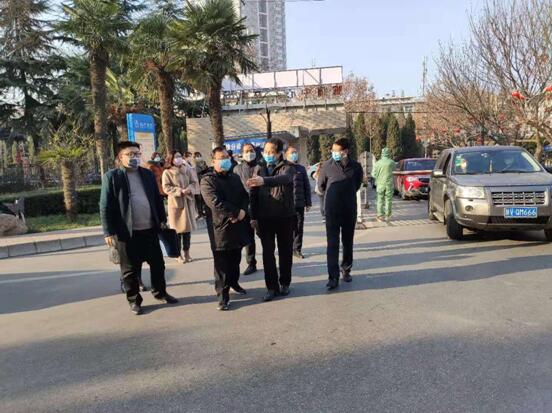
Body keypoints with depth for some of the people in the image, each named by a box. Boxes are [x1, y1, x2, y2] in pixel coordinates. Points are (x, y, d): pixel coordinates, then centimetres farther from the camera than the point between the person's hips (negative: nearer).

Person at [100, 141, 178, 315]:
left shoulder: (148, 174, 9)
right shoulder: (112, 177, -5)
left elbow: (157, 198, 15)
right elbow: (105, 206, -7)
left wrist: (162, 219, 12)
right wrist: (109, 232, -11)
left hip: (150, 229, 4)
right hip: (127, 232, -4)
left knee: (158, 264, 14)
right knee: (130, 269, 7)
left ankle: (160, 293, 32)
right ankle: (134, 300, 24)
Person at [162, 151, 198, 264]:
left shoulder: (188, 169, 6)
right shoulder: (167, 172, -6)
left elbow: (194, 182, 6)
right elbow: (166, 188, -11)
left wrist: (189, 189, -15)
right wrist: (180, 191, -20)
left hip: (188, 202, 4)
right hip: (175, 203, -4)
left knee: (188, 227, 8)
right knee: (177, 229, 1)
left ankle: (186, 252, 19)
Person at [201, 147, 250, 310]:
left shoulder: (235, 178, 14)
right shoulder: (207, 180, -8)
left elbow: (245, 196, 11)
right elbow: (215, 202, -20)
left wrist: (243, 211, -10)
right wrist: (235, 213, -18)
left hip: (238, 225, 6)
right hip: (220, 227, -6)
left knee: (235, 259, 19)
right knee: (222, 263, -1)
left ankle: (234, 282, 41)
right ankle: (223, 295, 8)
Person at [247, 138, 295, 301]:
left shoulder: (287, 168, -6)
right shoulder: (260, 169, 8)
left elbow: (283, 179, -31)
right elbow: (253, 194, 9)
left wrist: (264, 181, -48)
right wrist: (254, 217, 4)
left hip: (285, 217, -3)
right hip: (265, 218, 3)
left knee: (285, 251, 9)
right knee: (268, 253, 2)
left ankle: (285, 283, 25)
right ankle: (272, 287, 10)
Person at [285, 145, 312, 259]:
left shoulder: (301, 168, 12)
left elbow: (307, 186, 13)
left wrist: (308, 202, 8)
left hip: (299, 203, 3)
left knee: (299, 227, 6)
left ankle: (297, 249, 16)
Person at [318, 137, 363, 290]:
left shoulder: (355, 166, -3)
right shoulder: (327, 165, -5)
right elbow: (321, 185, 9)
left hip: (349, 210, 2)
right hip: (332, 210, -2)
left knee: (348, 242, 14)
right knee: (332, 244, -6)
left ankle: (346, 270, 31)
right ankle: (333, 277, -4)